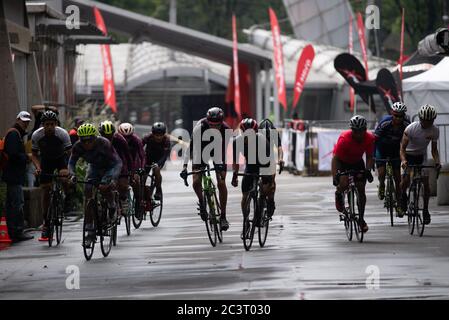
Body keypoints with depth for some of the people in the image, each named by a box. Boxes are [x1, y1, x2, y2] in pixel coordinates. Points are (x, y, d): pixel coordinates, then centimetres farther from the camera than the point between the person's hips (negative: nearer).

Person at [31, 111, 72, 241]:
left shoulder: (62, 134, -26)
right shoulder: (36, 135, -21)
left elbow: (69, 153, -24)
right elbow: (34, 154, -11)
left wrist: (67, 168, -39)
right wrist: (37, 167, -29)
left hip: (61, 158, -1)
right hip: (46, 161, 1)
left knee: (64, 179, -28)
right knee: (45, 190, -6)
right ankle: (46, 223, -1)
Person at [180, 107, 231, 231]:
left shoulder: (226, 130, -30)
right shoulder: (200, 127, -34)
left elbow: (223, 149, -26)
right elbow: (191, 146, -33)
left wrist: (222, 168, -39)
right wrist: (185, 166, -41)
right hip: (202, 151, 0)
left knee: (221, 183, -13)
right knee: (196, 181, -16)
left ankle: (223, 216, -4)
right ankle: (201, 202, 15)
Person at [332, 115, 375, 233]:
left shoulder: (369, 138, -23)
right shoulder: (344, 138, -34)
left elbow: (369, 157, -16)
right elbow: (335, 158, -33)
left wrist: (368, 170, -35)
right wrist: (335, 177, -44)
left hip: (357, 162, 3)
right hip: (342, 161, -3)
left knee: (361, 189, -5)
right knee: (344, 183, -29)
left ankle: (361, 218, 8)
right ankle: (338, 194, 7)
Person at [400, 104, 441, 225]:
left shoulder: (434, 131, -15)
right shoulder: (411, 128, -25)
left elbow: (434, 149, -7)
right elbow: (403, 147, -25)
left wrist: (437, 161, -26)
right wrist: (403, 160, -44)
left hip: (422, 156, 3)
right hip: (409, 155, -3)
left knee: (426, 182, -10)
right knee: (405, 181, -21)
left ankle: (425, 210, 4)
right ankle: (403, 195, 13)